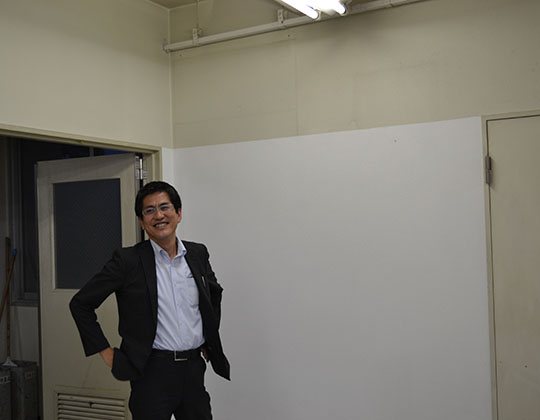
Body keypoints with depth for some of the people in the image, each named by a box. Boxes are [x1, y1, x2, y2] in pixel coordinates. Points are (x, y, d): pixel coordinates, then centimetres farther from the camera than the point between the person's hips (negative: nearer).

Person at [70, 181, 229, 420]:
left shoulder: (198, 254, 6)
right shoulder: (128, 261, -7)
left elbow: (215, 292, 25)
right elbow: (81, 304, -2)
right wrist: (105, 351, -4)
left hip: (193, 368, 4)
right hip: (153, 372, -4)